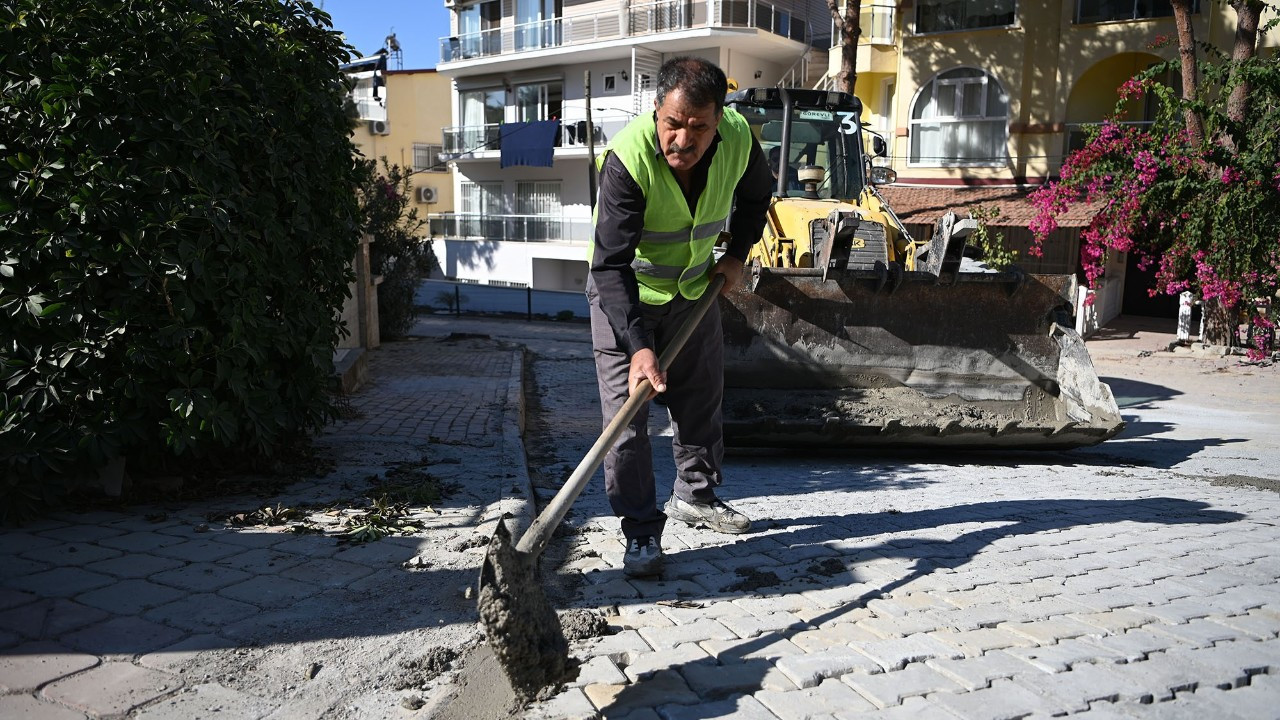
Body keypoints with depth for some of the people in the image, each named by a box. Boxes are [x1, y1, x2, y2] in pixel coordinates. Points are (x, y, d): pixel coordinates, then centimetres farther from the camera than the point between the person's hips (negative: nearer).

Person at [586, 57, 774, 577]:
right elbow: (612, 265, -36)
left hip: (695, 289, 5)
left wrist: (737, 252, -2)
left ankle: (695, 495, 37)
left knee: (702, 397, 15)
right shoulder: (627, 158, -34)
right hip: (623, 295, -5)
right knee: (626, 413, -9)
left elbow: (756, 192, 7)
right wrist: (639, 345, -45)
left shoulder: (738, 138, -19)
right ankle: (642, 533, 1)